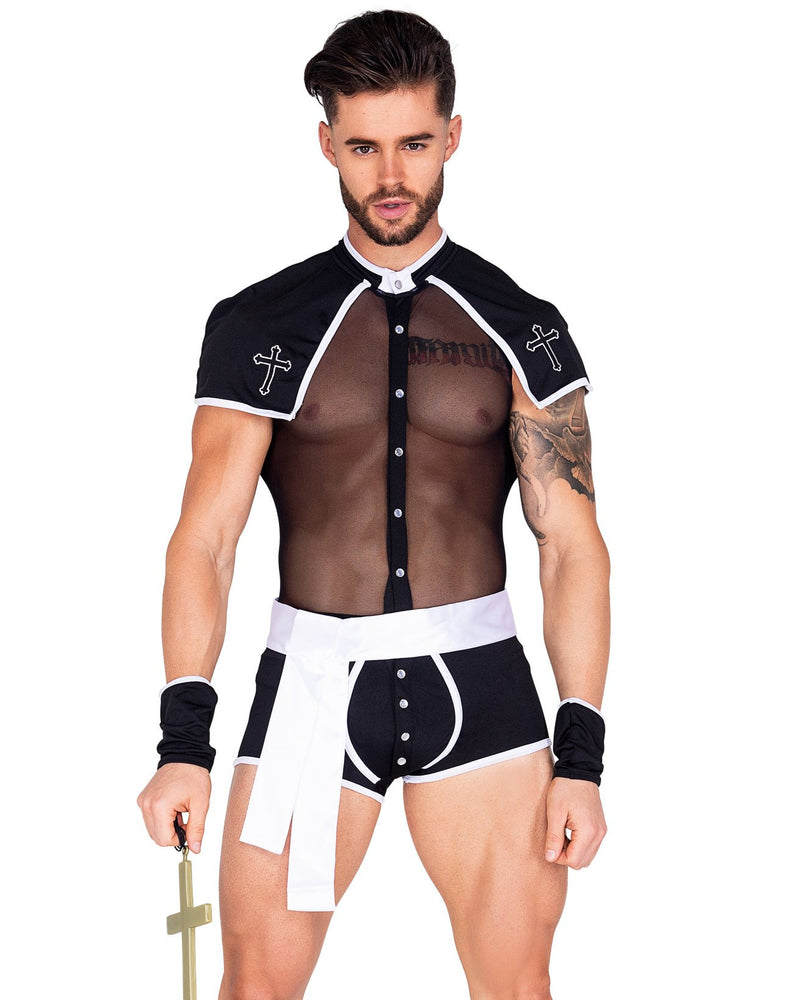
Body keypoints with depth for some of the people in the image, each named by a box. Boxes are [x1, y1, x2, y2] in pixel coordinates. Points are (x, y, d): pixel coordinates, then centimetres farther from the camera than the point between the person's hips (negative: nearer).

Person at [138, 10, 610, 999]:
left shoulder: (520, 330, 4)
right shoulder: (259, 325, 3)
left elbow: (573, 548, 3)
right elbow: (204, 536, -2)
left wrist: (580, 756, -4)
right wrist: (184, 741, -12)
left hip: (477, 685, 1)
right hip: (313, 685, 0)